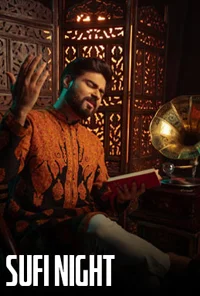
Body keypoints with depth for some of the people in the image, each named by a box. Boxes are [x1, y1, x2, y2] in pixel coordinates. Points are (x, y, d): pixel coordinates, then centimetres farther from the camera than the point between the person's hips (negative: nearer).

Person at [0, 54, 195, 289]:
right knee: (98, 224, -35)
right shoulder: (30, 123, -3)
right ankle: (181, 268, -21)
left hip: (86, 230, 5)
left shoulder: (94, 143, 15)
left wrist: (120, 199, -7)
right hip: (38, 231, -4)